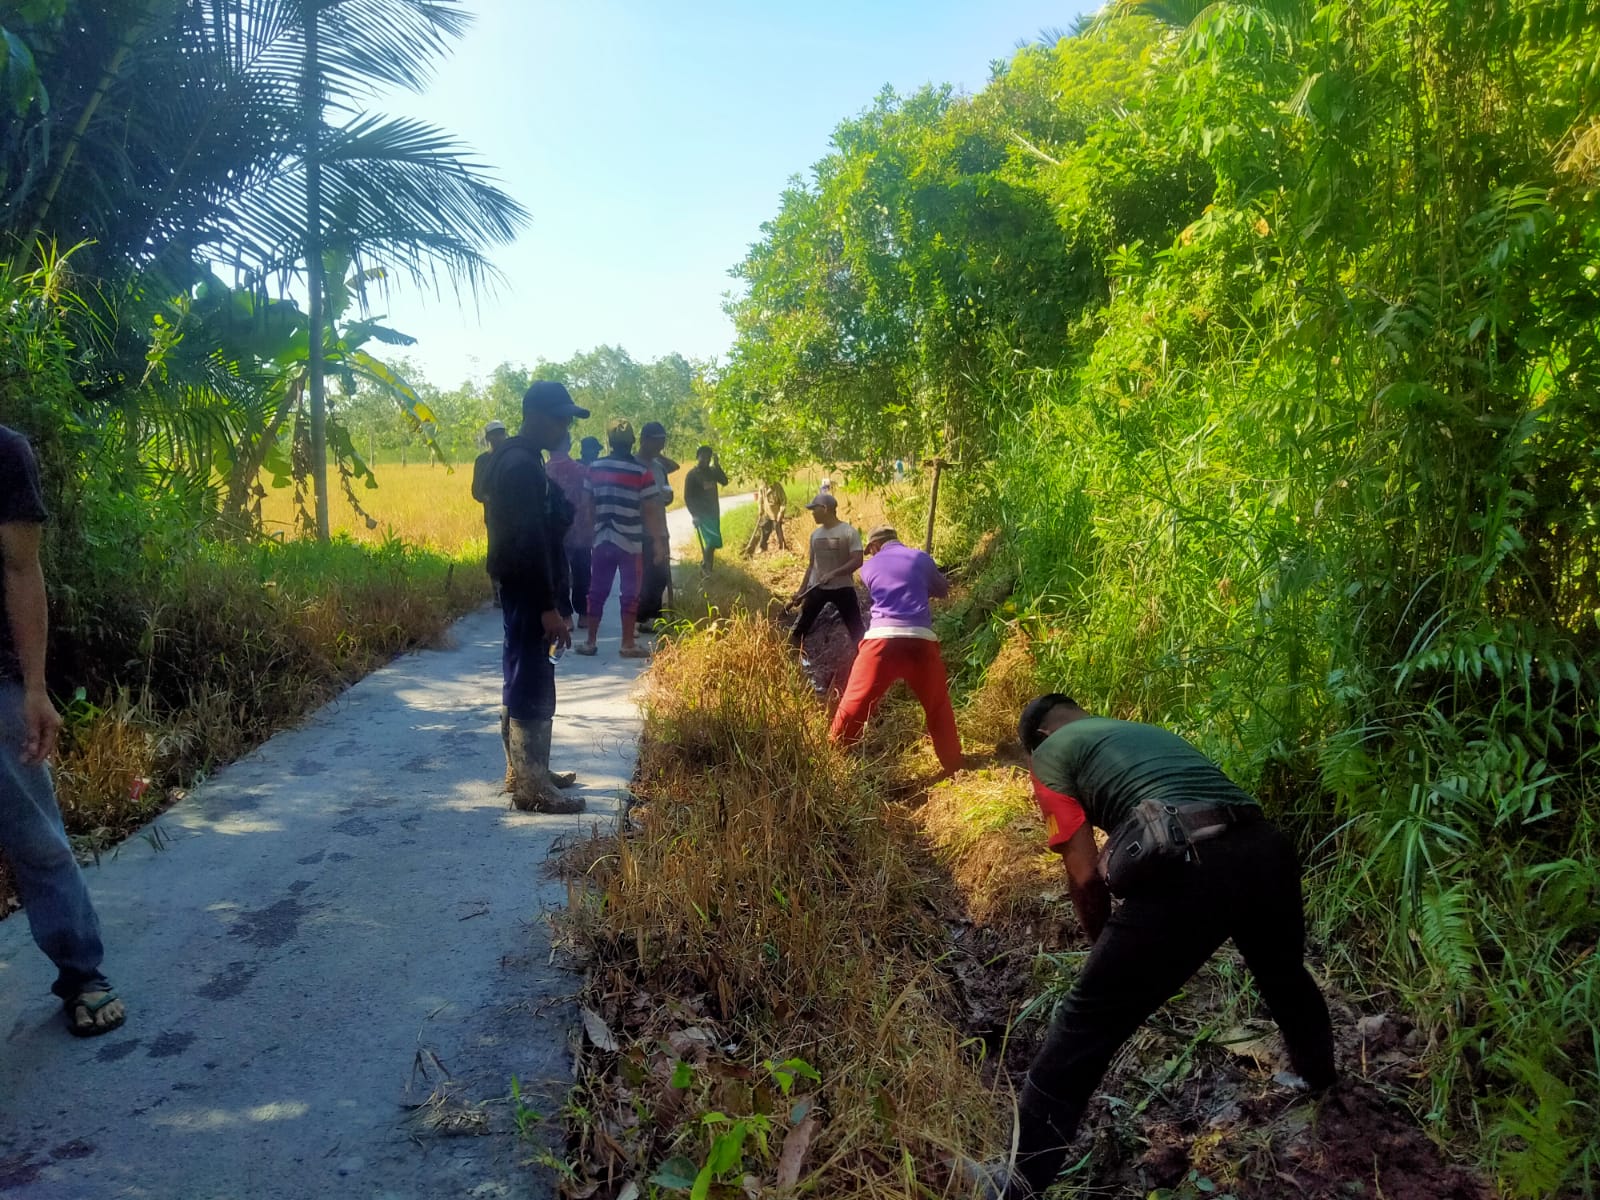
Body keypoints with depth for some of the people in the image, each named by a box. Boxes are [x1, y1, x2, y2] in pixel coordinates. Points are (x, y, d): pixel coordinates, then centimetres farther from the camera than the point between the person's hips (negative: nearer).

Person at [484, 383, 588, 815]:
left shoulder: (520, 459, 14)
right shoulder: (522, 466, -19)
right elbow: (529, 541, -24)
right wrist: (548, 607, -24)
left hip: (522, 591, 11)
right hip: (528, 593, -11)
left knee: (524, 682, 17)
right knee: (532, 687, -5)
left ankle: (525, 771, 28)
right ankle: (532, 787, 2)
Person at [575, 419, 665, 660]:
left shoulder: (595, 467, 2)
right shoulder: (642, 472, -9)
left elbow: (587, 503, 9)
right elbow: (651, 509, -9)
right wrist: (658, 540, -2)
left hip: (602, 539, 4)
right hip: (630, 541, -3)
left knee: (597, 591, 10)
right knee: (630, 593, 4)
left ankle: (590, 642, 15)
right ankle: (628, 644, 6)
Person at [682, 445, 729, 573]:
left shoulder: (712, 471, 8)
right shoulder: (692, 474, -10)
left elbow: (725, 481, -6)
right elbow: (687, 497, -10)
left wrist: (717, 464, -12)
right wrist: (695, 514, -16)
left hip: (713, 512, 7)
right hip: (701, 514, -7)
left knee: (711, 541, 11)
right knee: (712, 541, -14)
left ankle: (705, 564, 25)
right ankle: (705, 565, 5)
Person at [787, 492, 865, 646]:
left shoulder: (848, 531, -10)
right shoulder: (815, 534, 9)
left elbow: (857, 561, -16)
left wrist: (833, 574, -26)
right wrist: (801, 591, 10)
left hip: (842, 588, -5)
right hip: (816, 588, 5)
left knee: (858, 632, -2)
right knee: (797, 631, 1)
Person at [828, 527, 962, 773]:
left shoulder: (869, 567, 16)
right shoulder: (920, 558, 16)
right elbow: (943, 589, 31)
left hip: (882, 638, -1)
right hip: (920, 639, 1)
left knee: (855, 705, 9)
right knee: (938, 707, 18)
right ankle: (954, 767, 28)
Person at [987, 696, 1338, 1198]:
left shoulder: (1051, 752, 15)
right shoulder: (1151, 732, 35)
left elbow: (1087, 874, 7)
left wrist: (1105, 949, 26)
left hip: (1185, 869, -7)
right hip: (1266, 851, 7)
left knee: (1083, 1029, 7)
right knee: (1285, 975, 39)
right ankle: (1321, 1080, 65)